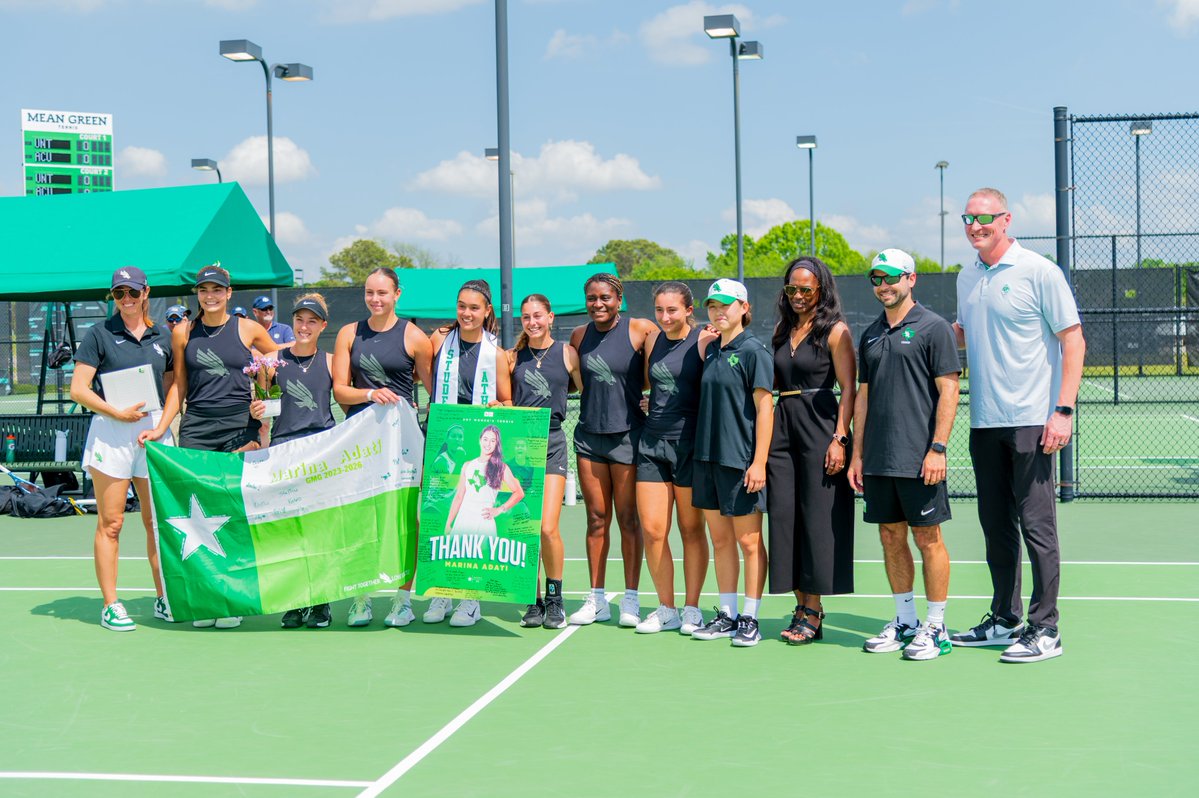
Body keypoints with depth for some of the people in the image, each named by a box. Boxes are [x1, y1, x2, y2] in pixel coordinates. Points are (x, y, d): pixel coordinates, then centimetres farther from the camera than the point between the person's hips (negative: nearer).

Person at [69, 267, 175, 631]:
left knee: (158, 519, 6)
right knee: (110, 523, 0)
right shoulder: (99, 334, 1)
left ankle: (164, 599, 16)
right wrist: (117, 413, -14)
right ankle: (110, 605, 6)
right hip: (110, 433, -3)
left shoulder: (162, 337, 12)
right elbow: (78, 389, -4)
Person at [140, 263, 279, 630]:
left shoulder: (248, 330, 4)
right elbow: (179, 385, 15)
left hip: (241, 426, -2)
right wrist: (160, 428, 9)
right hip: (196, 428, 2)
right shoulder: (183, 332, 9)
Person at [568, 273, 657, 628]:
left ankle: (630, 599, 12)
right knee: (596, 519, 7)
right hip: (588, 435, 4)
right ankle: (596, 600, 14)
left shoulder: (641, 329, -6)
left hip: (627, 435, -4)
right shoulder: (579, 335, 8)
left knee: (628, 520, 2)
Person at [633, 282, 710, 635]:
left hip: (690, 442, -4)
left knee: (691, 529, 4)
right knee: (652, 530, 1)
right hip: (652, 441, 5)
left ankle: (692, 609, 15)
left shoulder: (703, 341, -5)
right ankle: (666, 609, 13)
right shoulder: (652, 341, 11)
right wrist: (648, 404, 11)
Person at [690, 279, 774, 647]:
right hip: (708, 457, 7)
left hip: (741, 461, -7)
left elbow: (764, 409, -12)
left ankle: (750, 619, 9)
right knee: (720, 540, 11)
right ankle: (727, 615, 20)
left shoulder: (753, 351, -8)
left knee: (748, 542, 1)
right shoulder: (710, 350, 12)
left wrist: (759, 463, -16)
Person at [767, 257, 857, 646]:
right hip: (782, 426, 6)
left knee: (817, 519, -3)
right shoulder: (782, 329, 15)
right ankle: (802, 606, 12)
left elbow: (848, 388, -8)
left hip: (820, 427, -6)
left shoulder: (835, 331, -3)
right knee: (785, 516, 4)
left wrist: (840, 439, -16)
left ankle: (813, 613, 4)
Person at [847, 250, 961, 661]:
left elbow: (948, 391, -9)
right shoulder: (870, 335, 15)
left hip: (919, 459, -6)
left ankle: (936, 628, 7)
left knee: (928, 538, -1)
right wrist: (857, 454, 12)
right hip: (878, 459, 6)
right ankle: (905, 621, 21)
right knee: (891, 537, 10)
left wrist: (937, 449, -15)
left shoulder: (934, 327, -4)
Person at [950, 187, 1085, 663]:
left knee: (1036, 526, -3)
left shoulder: (1038, 272, -7)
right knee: (996, 526, 12)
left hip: (1030, 422, -6)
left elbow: (1073, 341, -8)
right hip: (984, 423, 6)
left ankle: (1044, 630, 5)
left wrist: (1063, 410, -15)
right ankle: (1004, 620, 22)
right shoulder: (967, 278, 12)